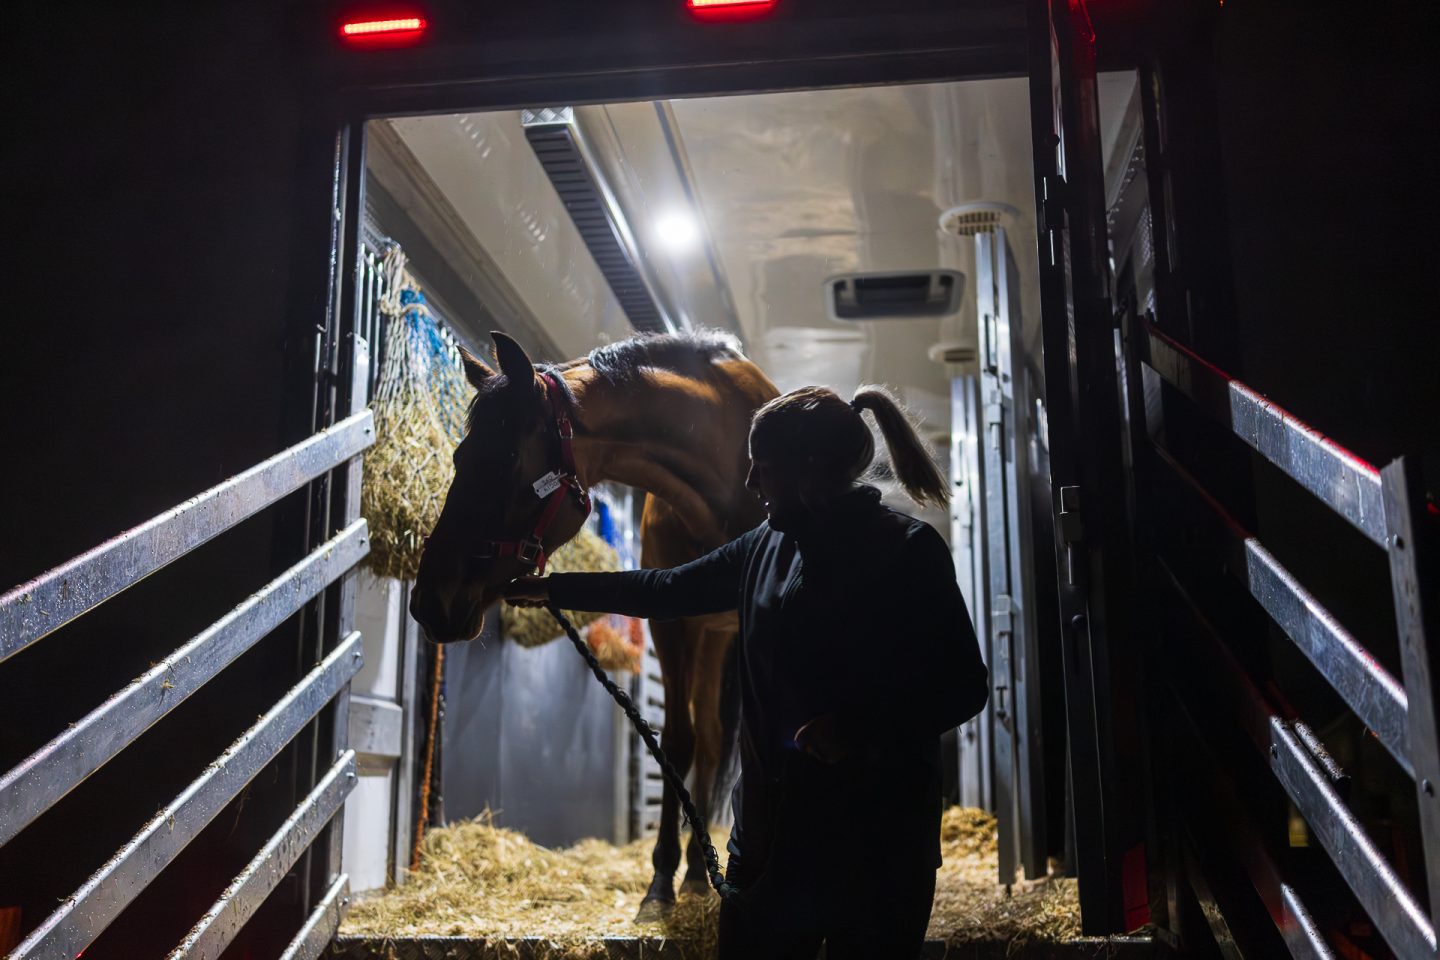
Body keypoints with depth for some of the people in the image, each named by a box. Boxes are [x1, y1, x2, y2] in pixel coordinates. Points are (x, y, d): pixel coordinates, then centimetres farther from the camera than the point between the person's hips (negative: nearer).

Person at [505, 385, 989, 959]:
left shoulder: (909, 550, -11)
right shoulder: (766, 546, 7)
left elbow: (964, 686, -12)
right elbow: (667, 590, 18)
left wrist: (863, 725, -27)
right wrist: (550, 589, 20)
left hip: (878, 839, -6)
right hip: (771, 828, 6)